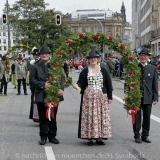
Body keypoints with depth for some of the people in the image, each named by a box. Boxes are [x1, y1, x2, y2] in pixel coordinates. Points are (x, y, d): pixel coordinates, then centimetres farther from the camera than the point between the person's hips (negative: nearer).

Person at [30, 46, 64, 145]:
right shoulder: (35, 67, 6)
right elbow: (32, 80, -1)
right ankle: (43, 137, 15)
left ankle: (52, 136, 21)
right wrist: (43, 84, -14)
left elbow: (62, 78, -1)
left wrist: (61, 89, -17)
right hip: (41, 96, 0)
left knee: (53, 117, 10)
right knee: (43, 118, 6)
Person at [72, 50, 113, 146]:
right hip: (88, 97, -1)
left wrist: (110, 97, 4)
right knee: (89, 117, -2)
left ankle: (99, 137, 7)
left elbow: (108, 84, 7)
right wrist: (77, 85, -24)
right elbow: (81, 82, 0)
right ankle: (89, 137, 5)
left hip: (101, 97, 1)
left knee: (101, 116, -1)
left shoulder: (103, 71, 6)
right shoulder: (85, 71, 4)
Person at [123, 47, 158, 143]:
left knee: (147, 117, 9)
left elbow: (155, 84, 5)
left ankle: (145, 135, 22)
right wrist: (127, 92, -12)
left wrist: (155, 97, 1)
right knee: (137, 117, 6)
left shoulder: (153, 68, 5)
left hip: (148, 98, 2)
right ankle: (137, 136, 17)